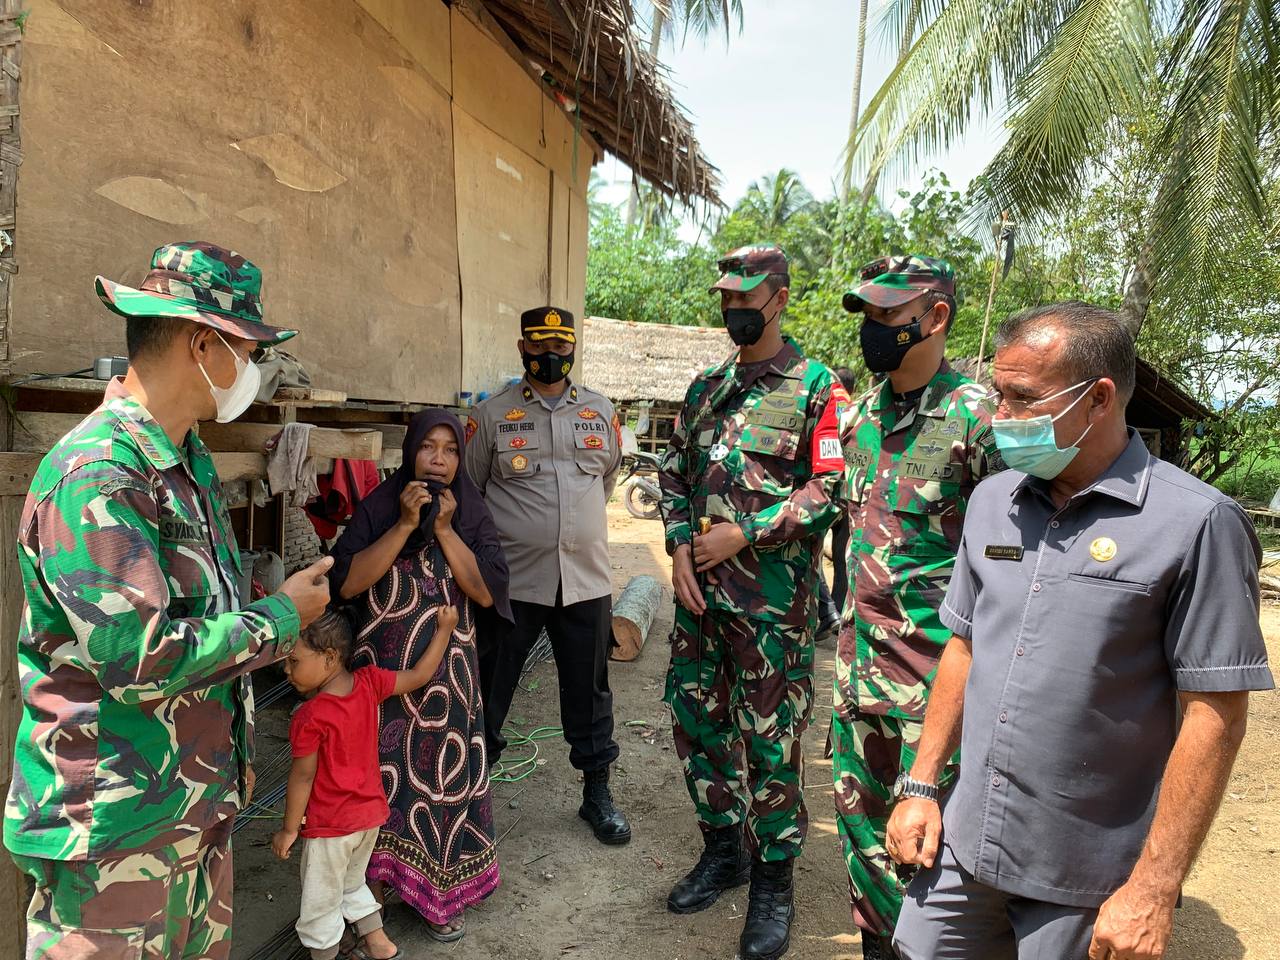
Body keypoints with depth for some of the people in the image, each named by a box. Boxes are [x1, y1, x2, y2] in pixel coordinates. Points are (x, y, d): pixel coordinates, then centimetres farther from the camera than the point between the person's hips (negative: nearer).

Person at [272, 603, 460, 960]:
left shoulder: (309, 718, -26)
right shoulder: (369, 683, -12)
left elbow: (302, 776, -18)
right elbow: (419, 675, -3)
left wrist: (289, 829, -5)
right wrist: (445, 628, 6)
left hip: (329, 826, -7)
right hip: (371, 813, 7)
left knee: (320, 904, 15)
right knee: (352, 883, 30)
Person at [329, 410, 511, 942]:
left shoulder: (473, 514, -1)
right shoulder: (377, 508, -4)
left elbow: (487, 591, -10)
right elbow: (347, 583, -14)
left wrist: (445, 530, -17)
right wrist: (404, 525, -20)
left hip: (448, 673, 1)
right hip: (382, 670, -1)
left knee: (441, 774, 6)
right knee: (382, 773, 8)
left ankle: (437, 894, 25)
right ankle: (375, 882, 29)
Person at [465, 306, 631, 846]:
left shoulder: (600, 412, 8)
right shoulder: (493, 414, 0)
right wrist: (505, 529, 7)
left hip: (586, 578, 3)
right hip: (512, 578, -2)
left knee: (589, 691, 13)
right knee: (489, 691, 8)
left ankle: (597, 793, 30)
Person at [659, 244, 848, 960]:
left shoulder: (817, 387, -6)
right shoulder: (707, 387, 13)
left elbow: (830, 488, -13)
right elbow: (675, 471, 15)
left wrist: (743, 534, -15)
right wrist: (681, 547, 1)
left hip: (773, 598, -6)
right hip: (700, 589, 6)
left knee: (771, 739, 4)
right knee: (696, 718, 15)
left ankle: (774, 879, 24)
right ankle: (724, 848, 36)